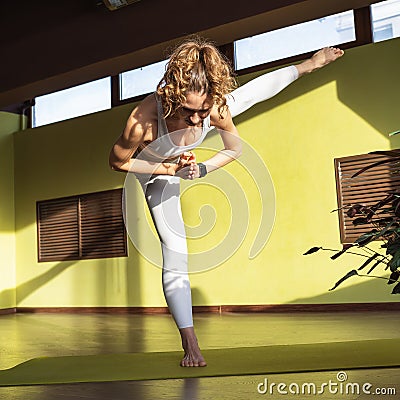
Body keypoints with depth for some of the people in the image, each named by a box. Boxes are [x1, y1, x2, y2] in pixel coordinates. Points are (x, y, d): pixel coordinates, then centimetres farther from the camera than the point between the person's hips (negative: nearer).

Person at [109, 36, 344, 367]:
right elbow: (117, 162, -29)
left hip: (190, 156, 4)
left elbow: (235, 148, -18)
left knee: (248, 93, 21)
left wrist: (202, 169, -34)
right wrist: (170, 170, -36)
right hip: (157, 167, -3)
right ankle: (190, 343, 2)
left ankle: (306, 66, 49)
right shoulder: (142, 121, -49)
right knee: (175, 255, -8)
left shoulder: (215, 106, -39)